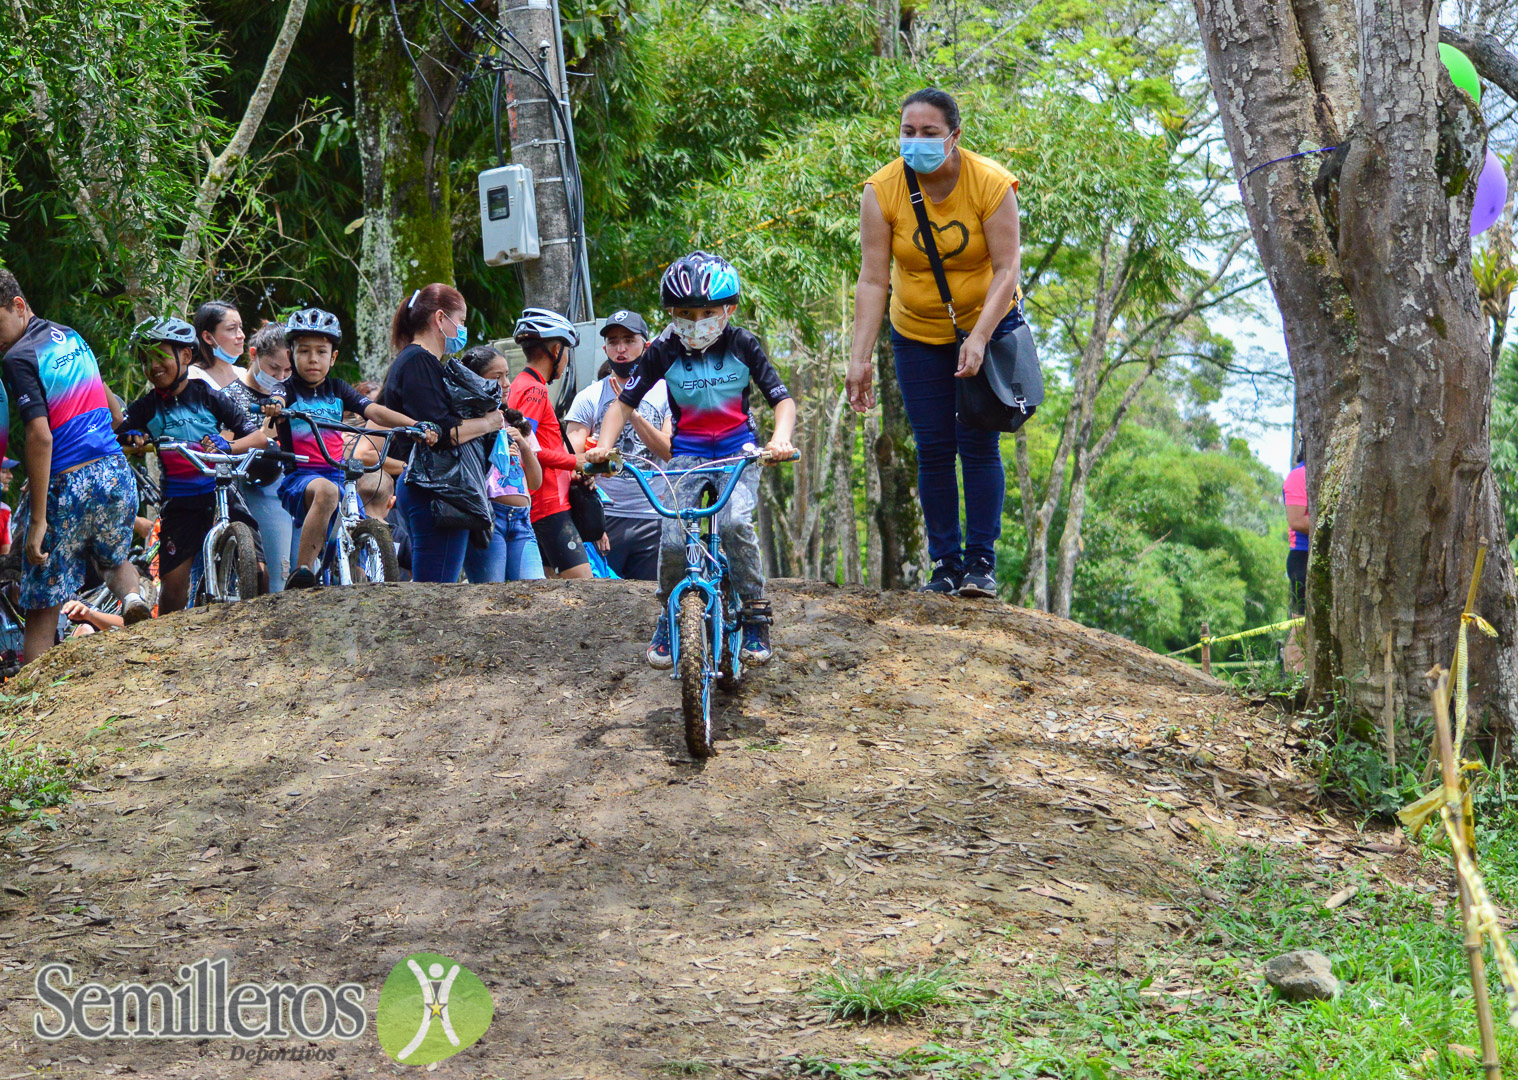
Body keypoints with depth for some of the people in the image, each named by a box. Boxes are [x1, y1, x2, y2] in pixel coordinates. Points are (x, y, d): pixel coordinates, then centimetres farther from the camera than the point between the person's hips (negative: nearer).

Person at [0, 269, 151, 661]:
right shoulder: (72, 338, 14)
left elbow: (40, 436, -19)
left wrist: (38, 519, -18)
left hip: (67, 487, -7)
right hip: (117, 474, 7)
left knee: (42, 610, 1)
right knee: (115, 559, 32)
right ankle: (131, 597, 1)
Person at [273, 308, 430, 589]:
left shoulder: (337, 390, 12)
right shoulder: (288, 390, 1)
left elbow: (375, 412, -1)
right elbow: (277, 403, -23)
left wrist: (415, 425, -17)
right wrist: (272, 409, -49)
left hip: (337, 474, 5)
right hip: (298, 477, -5)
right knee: (326, 490, -38)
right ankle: (302, 572, -37)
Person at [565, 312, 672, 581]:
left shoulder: (666, 393, 8)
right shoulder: (588, 397, 6)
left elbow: (673, 453, -4)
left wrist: (633, 413, -15)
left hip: (653, 520, 1)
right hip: (605, 518, -1)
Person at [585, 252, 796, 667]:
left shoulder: (743, 345, -8)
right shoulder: (664, 352, -7)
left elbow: (783, 399, -8)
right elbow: (623, 403, -2)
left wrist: (781, 438, -29)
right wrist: (604, 445, -20)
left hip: (738, 448, -1)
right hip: (687, 451, 1)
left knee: (734, 523, -29)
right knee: (672, 540, -18)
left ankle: (755, 616, -12)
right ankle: (669, 617, 9)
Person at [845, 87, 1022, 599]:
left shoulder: (990, 183, -19)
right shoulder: (881, 191, -15)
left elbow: (1006, 269, -18)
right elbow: (872, 280, -16)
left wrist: (979, 337, -30)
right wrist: (860, 358, -22)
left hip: (986, 324, -2)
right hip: (918, 333, 2)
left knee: (978, 443, -8)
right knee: (933, 450, -1)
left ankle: (982, 561, 0)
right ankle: (946, 562, 7)